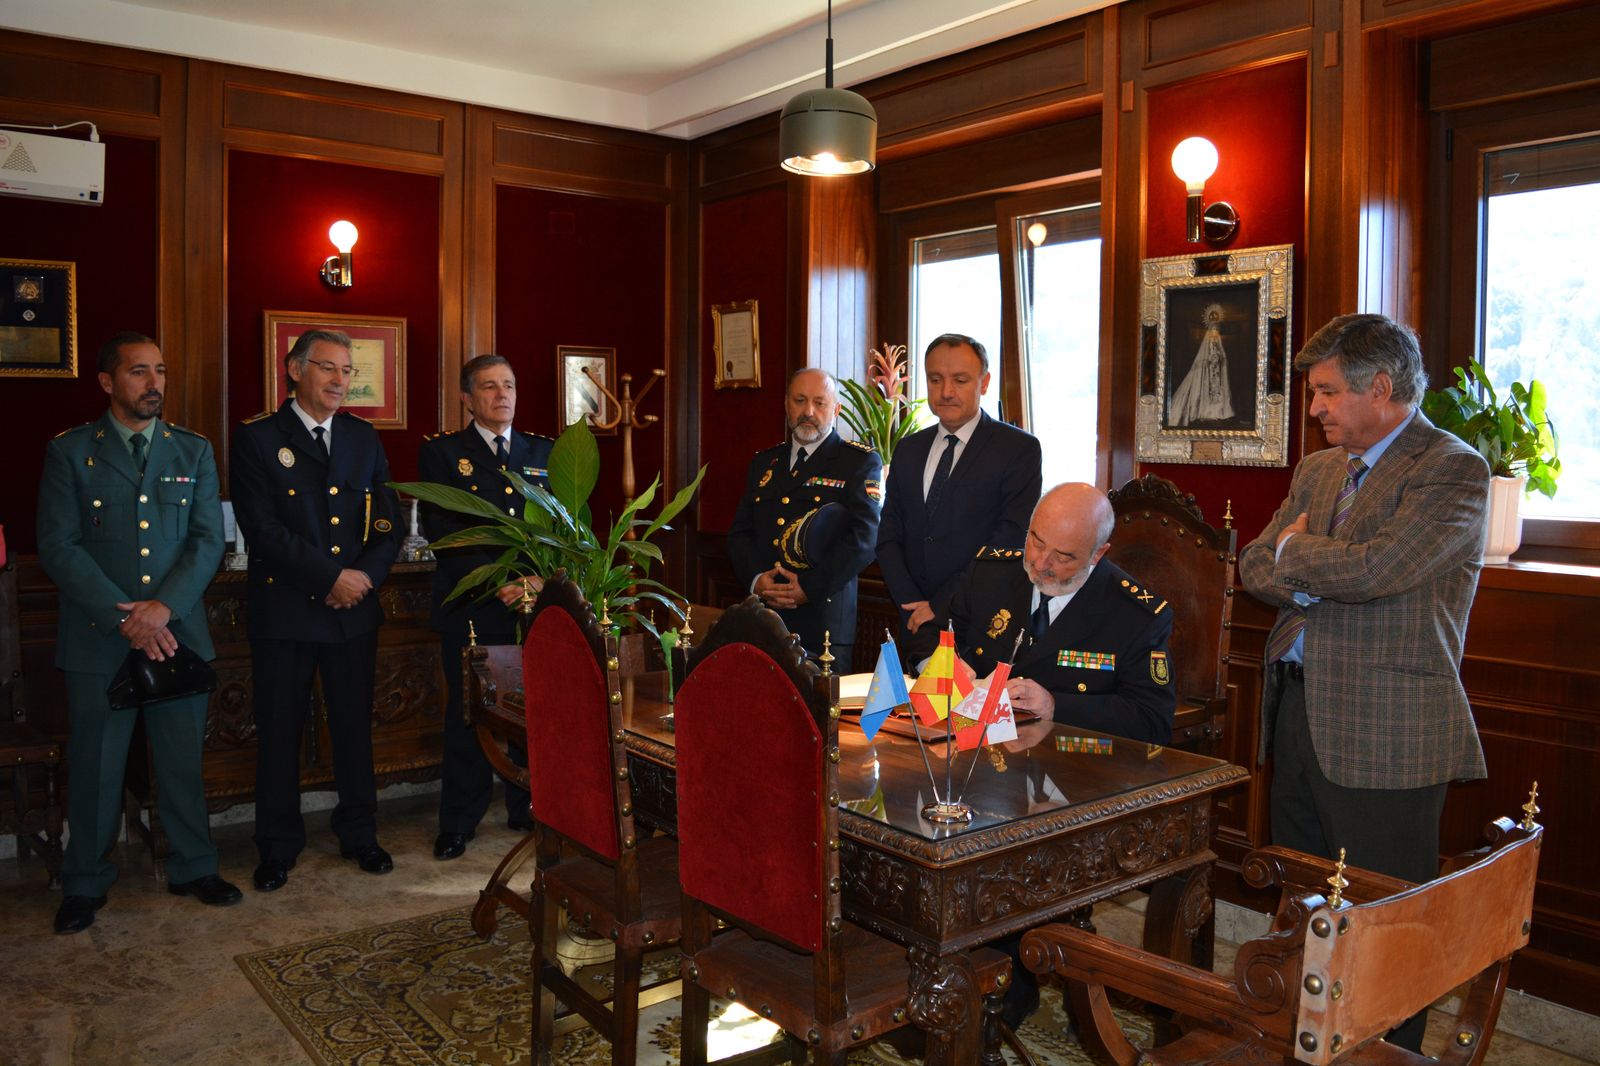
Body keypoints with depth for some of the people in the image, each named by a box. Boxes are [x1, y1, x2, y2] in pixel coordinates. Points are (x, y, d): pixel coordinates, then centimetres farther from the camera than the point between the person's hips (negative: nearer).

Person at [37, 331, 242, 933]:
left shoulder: (194, 452, 9)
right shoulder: (69, 452, 2)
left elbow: (209, 540, 1)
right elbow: (58, 547, -6)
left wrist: (163, 607, -12)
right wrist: (123, 616, -15)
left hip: (178, 633, 2)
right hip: (98, 637, -2)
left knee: (183, 761, 10)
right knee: (95, 767, 7)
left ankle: (193, 869, 25)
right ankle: (86, 885, 24)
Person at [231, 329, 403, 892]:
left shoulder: (364, 438, 11)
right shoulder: (257, 439, -3)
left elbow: (389, 522, 8)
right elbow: (263, 530, -12)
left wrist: (366, 576, -8)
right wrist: (332, 576, -15)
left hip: (354, 609, 3)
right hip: (284, 610, -3)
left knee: (354, 724, 10)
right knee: (279, 731, 6)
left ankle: (359, 834, 24)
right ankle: (278, 847, 20)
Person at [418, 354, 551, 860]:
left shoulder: (544, 452, 14)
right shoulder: (441, 452, 4)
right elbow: (440, 529, -6)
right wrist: (495, 580, -16)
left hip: (535, 603, 3)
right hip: (471, 606, -2)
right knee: (468, 715, 3)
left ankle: (529, 810, 21)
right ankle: (458, 822, 16)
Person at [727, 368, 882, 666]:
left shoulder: (861, 462, 1)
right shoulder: (763, 463, 17)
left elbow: (864, 536, -10)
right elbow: (739, 531, 14)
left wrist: (810, 587, -15)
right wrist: (756, 578, -6)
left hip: (823, 620, -4)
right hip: (761, 619, 4)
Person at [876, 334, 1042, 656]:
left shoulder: (1020, 449, -6)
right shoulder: (909, 450, 11)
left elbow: (1009, 543, -13)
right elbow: (888, 536, 8)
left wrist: (940, 607, -14)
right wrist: (913, 604, -7)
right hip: (916, 627, 4)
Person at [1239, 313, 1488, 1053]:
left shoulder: (1453, 469, -10)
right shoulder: (1318, 469, 15)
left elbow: (1374, 569, -22)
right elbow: (1256, 566, 11)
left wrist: (1294, 554, -4)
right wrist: (1323, 578, -8)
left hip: (1383, 732, -8)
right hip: (1298, 711, 8)